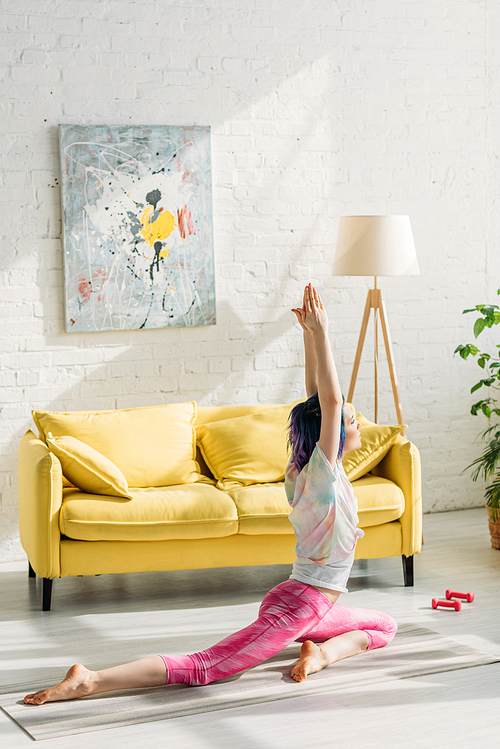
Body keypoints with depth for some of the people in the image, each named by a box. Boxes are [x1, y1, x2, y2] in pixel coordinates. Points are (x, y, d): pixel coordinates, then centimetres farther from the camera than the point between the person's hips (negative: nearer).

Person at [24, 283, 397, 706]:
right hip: (296, 607, -9)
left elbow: (317, 397, 12)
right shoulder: (322, 473, -14)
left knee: (384, 628, 26)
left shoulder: (307, 472, 9)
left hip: (312, 607, 9)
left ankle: (320, 652, 1)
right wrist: (319, 333, -25)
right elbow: (330, 400, -25)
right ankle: (89, 681, -25)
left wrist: (311, 334, 8)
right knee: (197, 670, -18)